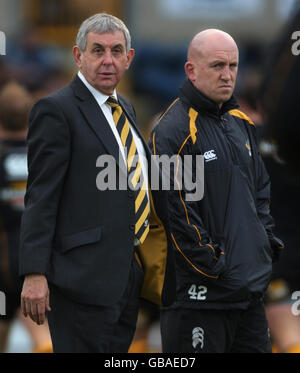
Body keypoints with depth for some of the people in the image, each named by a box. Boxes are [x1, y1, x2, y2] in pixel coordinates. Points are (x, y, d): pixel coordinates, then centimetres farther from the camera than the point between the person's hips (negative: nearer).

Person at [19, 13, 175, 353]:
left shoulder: (124, 109, 18)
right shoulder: (55, 110, -8)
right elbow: (40, 197, -13)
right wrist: (34, 274, -19)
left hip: (129, 273, 8)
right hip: (85, 275, -8)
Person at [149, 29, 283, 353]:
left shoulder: (241, 123, 16)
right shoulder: (173, 131, -13)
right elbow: (175, 209, -17)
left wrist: (267, 241, 13)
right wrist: (211, 265, -16)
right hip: (199, 293, -8)